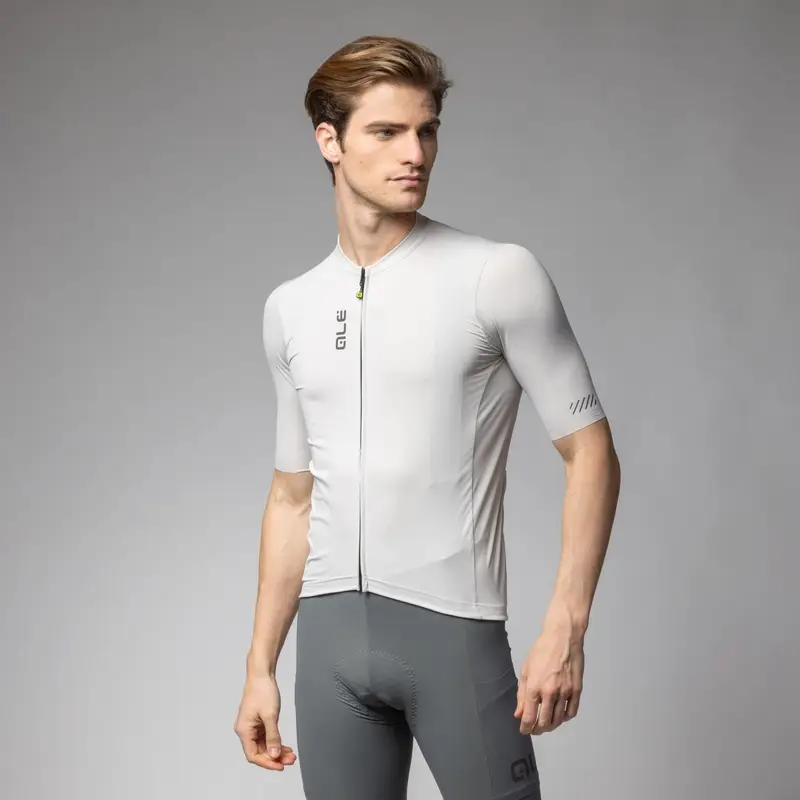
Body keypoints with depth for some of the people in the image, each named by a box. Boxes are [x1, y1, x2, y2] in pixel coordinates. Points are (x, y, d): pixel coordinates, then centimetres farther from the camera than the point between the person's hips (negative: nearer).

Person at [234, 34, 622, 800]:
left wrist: (564, 628, -13)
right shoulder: (290, 308, 11)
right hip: (329, 633, 4)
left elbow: (590, 454, -4)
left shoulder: (501, 276, -4)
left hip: (454, 627, -4)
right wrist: (260, 666, 14)